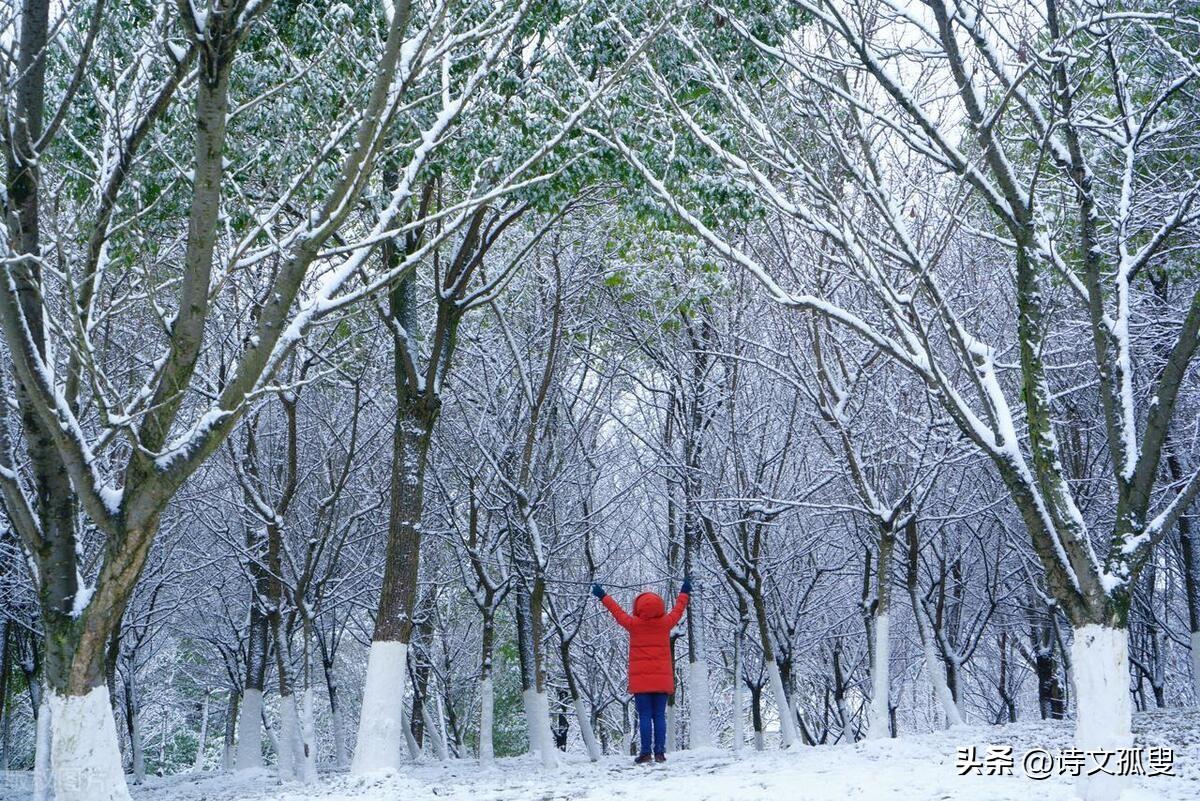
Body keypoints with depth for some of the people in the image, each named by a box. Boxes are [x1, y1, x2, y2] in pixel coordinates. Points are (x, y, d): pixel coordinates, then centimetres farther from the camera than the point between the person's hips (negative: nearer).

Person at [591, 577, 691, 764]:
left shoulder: (634, 624, -5)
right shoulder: (665, 623, 0)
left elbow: (618, 612, 10)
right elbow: (678, 610, 18)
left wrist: (603, 597, 25)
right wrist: (684, 593, 36)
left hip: (641, 679, -2)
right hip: (662, 679, 2)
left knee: (644, 716, -2)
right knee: (659, 716, 4)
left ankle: (645, 753, -6)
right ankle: (660, 752, 0)